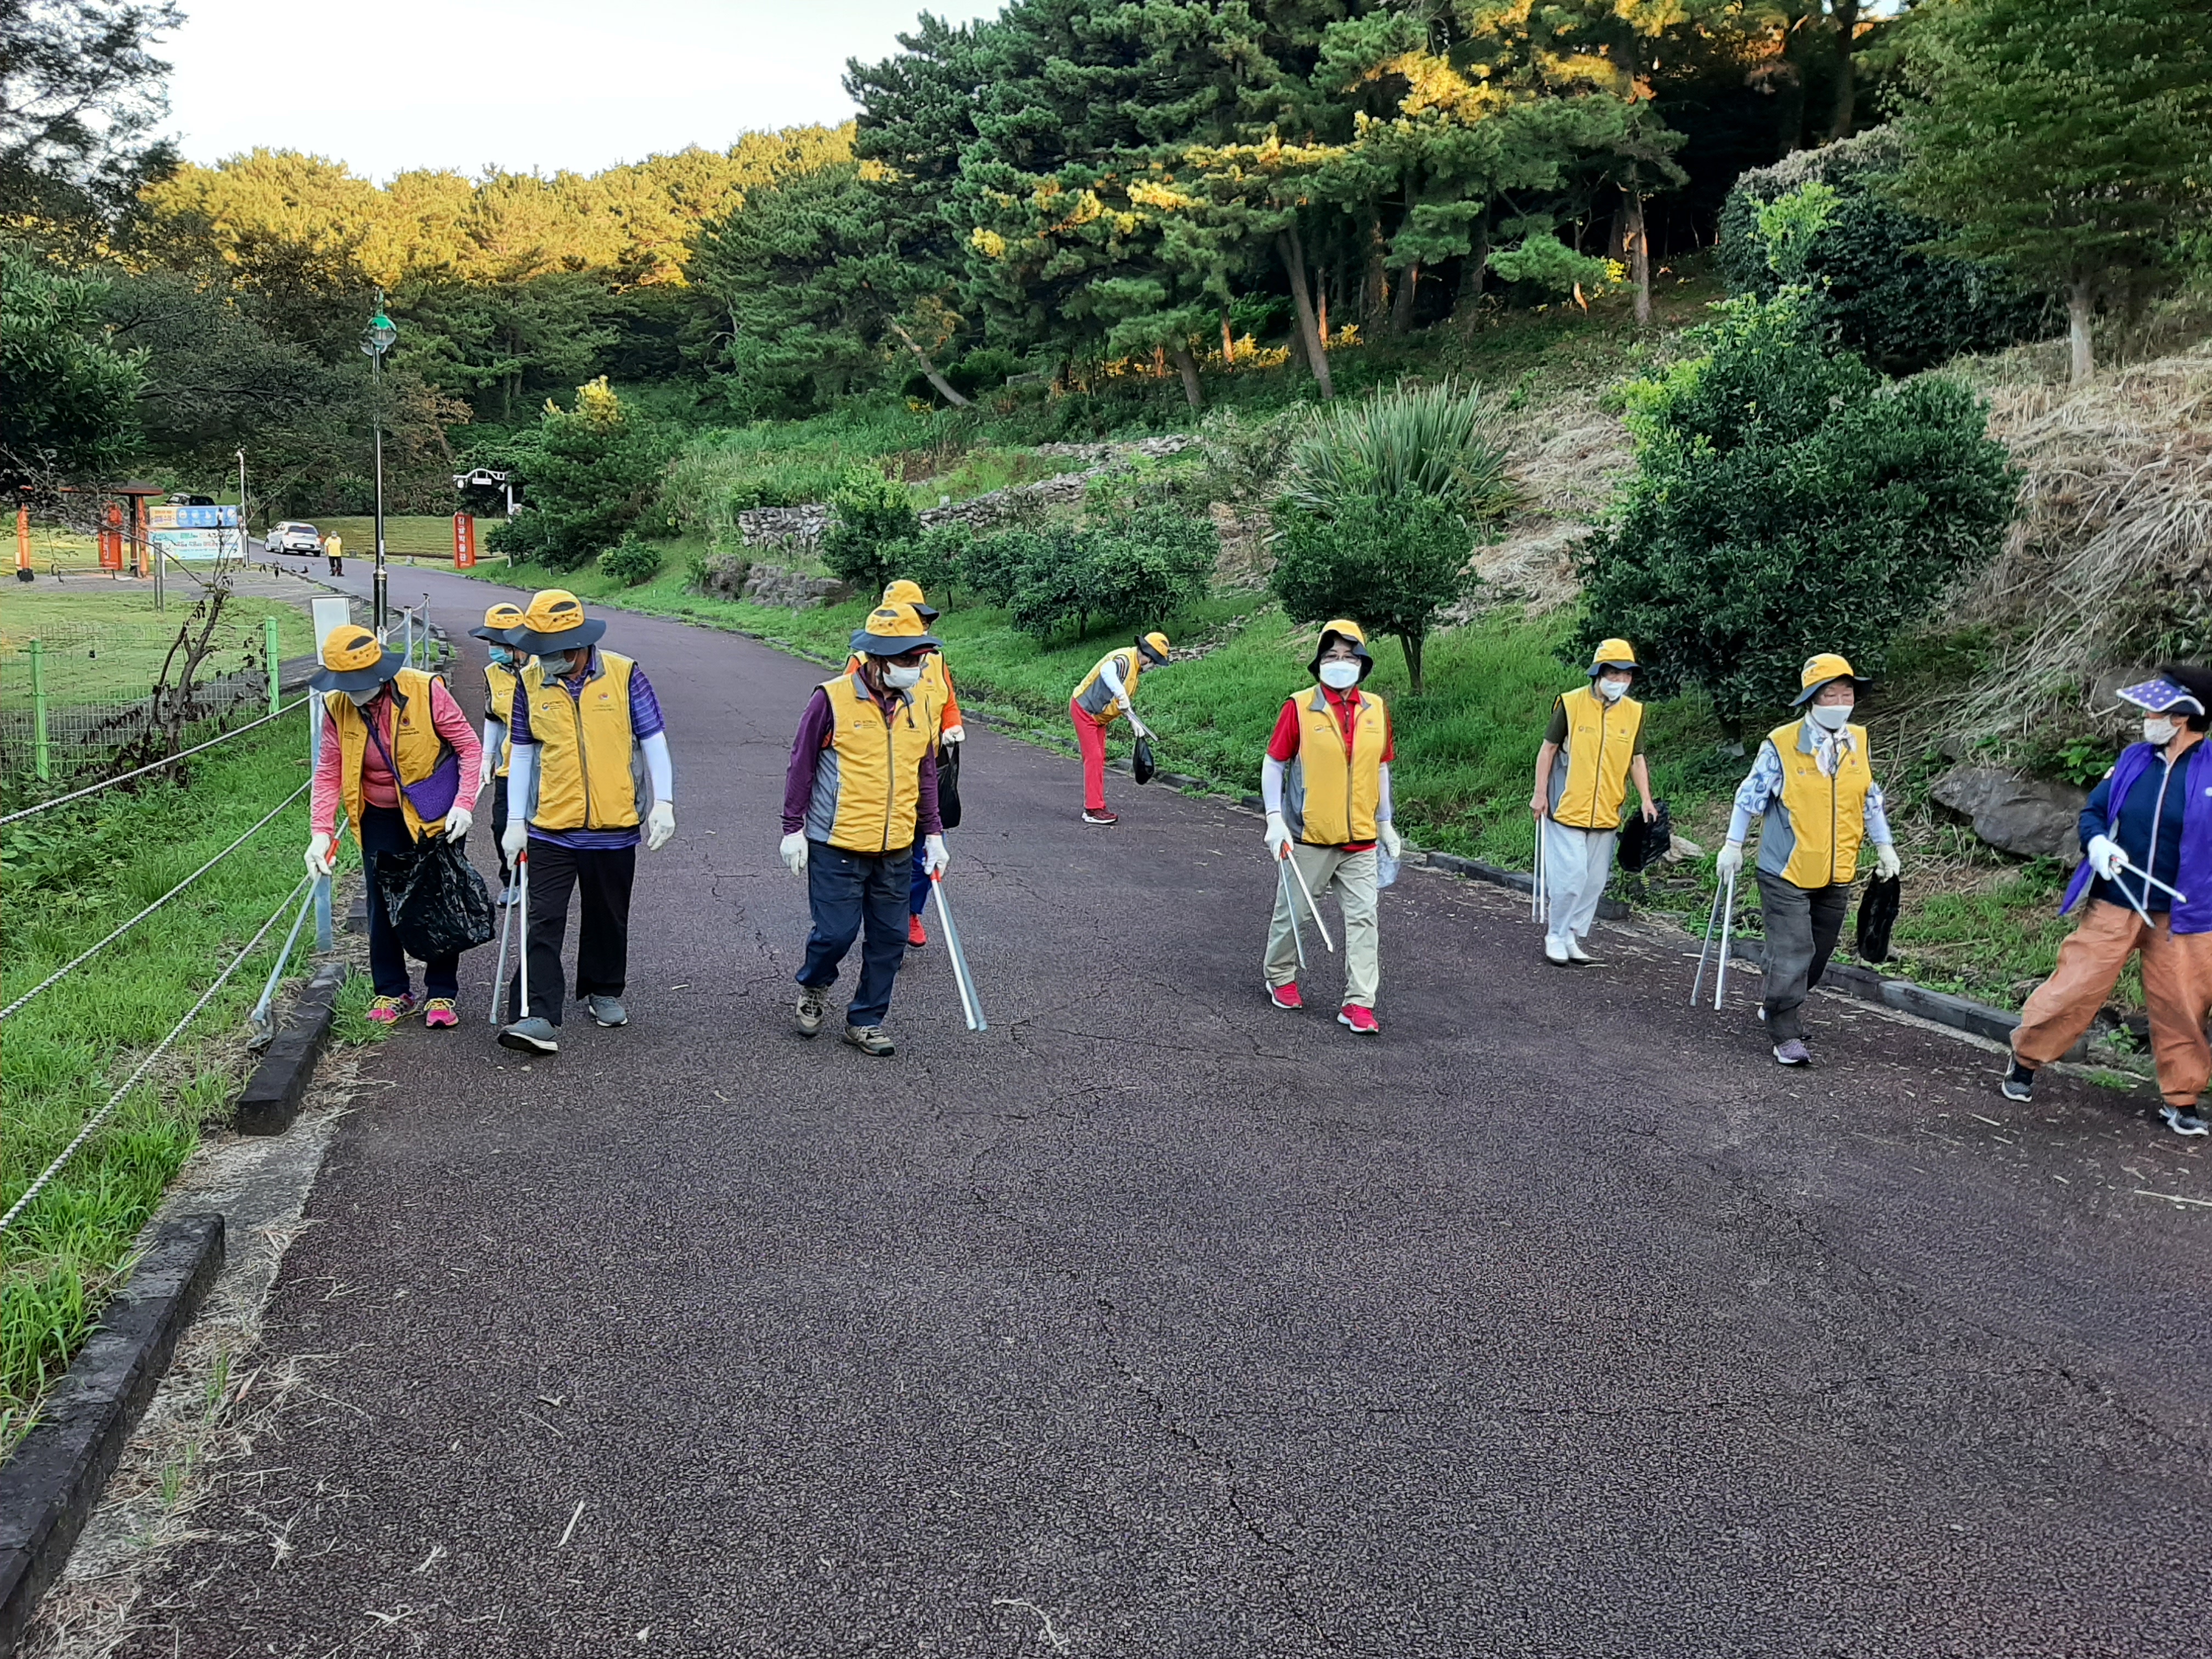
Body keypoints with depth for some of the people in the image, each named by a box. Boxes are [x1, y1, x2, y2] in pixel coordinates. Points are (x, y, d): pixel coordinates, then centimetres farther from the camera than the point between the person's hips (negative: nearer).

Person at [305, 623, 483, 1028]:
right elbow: (328, 772, -3)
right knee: (382, 905, 8)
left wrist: (463, 804, -20)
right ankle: (391, 993, 22)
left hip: (435, 815, -3)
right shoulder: (337, 706, -10)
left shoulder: (426, 691, -21)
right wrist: (322, 831, -12)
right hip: (380, 819, 3)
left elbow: (469, 748, -12)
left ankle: (441, 994, 17)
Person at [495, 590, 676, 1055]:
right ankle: (539, 1018, -9)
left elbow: (654, 743, -1)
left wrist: (662, 803, -10)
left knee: (608, 918, 15)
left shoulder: (624, 676, -6)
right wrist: (516, 821, 3)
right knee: (543, 922, -7)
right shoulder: (531, 684, -1)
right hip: (551, 829, 1)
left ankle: (604, 992, 35)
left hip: (614, 827, 0)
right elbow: (521, 755, 7)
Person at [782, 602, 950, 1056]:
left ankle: (865, 1021, 23)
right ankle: (814, 987, 29)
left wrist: (933, 834, 13)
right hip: (837, 847, -5)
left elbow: (925, 776, 16)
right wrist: (793, 829, -5)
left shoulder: (917, 705, 7)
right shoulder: (833, 699, -10)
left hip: (896, 849, 5)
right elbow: (801, 767, -4)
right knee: (836, 932, -3)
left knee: (890, 938, 7)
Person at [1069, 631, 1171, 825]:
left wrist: (1134, 721, 11)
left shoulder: (1135, 667, 7)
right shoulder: (1124, 660, -25)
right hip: (1084, 709, -10)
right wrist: (1121, 694, -59)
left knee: (1099, 759, 11)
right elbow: (1106, 671, -49)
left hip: (1098, 717, 10)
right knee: (1093, 757, -11)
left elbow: (1127, 700, 19)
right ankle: (1093, 809, -9)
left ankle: (1096, 808, 17)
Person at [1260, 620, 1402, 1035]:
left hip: (1360, 838, 3)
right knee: (1292, 910, 10)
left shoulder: (1375, 709, 6)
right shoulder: (1300, 707, -6)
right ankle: (1281, 978, 33)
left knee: (1362, 918, -2)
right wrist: (1275, 819, -8)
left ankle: (1359, 1003, 3)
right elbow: (1273, 763, -1)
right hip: (1307, 836, -3)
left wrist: (1385, 823, 17)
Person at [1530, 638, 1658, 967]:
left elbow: (1636, 759, 12)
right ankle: (1556, 936, 8)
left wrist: (1646, 800, 3)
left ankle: (1572, 939, 21)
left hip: (1606, 814, 5)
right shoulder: (1571, 703, -8)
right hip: (1568, 809, -5)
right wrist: (1540, 793, -5)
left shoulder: (1634, 712, 4)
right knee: (1571, 876, -9)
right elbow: (1548, 748, -1)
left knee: (1595, 882, 9)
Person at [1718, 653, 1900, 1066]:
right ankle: (1787, 1037, -1)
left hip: (1837, 876, 6)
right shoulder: (1781, 744, -13)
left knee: (1818, 954, 16)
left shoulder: (1859, 742, 3)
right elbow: (1750, 796, -4)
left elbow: (1870, 799, 15)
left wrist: (1884, 846, 14)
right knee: (1792, 953, -8)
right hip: (1787, 873, -5)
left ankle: (1778, 1007, 38)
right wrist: (1733, 845, -3)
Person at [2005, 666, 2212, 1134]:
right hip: (2115, 904, 2)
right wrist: (2096, 842, -9)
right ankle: (2026, 1059, 20)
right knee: (2074, 987, 2)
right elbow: (2093, 810, 12)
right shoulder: (2134, 760, 3)